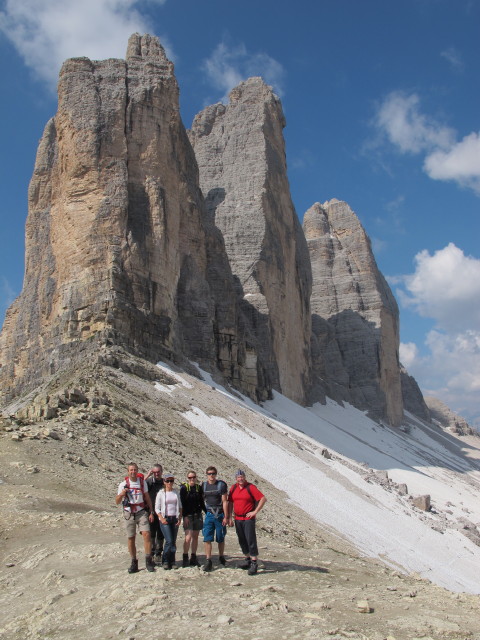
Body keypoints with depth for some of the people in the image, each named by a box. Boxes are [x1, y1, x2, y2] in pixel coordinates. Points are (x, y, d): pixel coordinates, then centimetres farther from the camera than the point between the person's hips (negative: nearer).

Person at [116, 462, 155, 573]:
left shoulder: (142, 482, 4)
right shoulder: (123, 484, -1)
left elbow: (147, 498, 11)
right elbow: (117, 501, 0)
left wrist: (151, 512, 6)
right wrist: (121, 494, -20)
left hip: (141, 512, 0)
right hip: (129, 514, 0)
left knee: (146, 534, -15)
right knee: (131, 539, 3)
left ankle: (148, 561, -8)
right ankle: (134, 563, 14)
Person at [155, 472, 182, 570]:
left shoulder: (176, 492, 8)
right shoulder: (161, 493, -3)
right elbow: (157, 508, -1)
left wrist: (180, 518, 2)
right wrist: (161, 518, -13)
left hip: (175, 519, 4)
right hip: (165, 519, -4)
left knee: (174, 542, 4)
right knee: (169, 541, -13)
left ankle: (172, 562, 15)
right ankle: (165, 561, 3)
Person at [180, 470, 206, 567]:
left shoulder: (199, 487, 8)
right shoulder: (184, 488, -3)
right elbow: (182, 503, -6)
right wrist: (185, 516, -13)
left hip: (198, 515, 4)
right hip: (188, 515, -4)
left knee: (195, 537, 7)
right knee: (188, 537, -12)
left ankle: (193, 558, 16)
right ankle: (185, 558, -2)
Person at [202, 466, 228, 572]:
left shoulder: (221, 485, -5)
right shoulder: (204, 486, 5)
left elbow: (224, 501, -6)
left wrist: (225, 517, -9)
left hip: (220, 514, -2)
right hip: (209, 514, 2)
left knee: (220, 538, 10)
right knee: (207, 538, -6)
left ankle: (221, 557, 31)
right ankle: (208, 561, -2)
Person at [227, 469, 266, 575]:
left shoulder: (250, 487, -9)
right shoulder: (233, 488, 7)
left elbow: (263, 499, -12)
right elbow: (230, 503, 12)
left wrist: (255, 512, -13)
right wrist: (229, 517, 6)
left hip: (248, 519, -5)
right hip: (238, 519, 5)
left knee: (251, 540, -7)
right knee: (242, 541, 12)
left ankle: (254, 563, -3)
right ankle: (247, 560, 25)